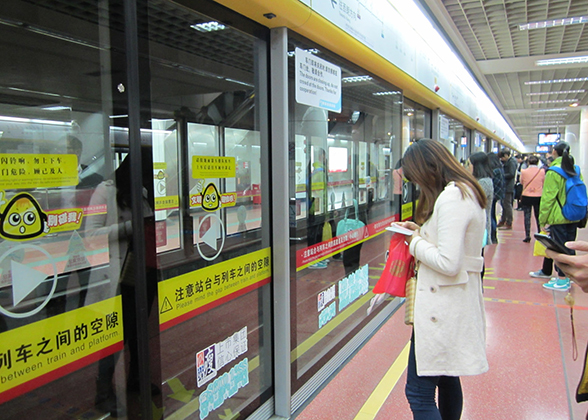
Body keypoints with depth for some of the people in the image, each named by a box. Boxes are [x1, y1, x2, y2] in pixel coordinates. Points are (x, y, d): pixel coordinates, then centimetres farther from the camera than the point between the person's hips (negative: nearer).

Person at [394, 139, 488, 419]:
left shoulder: (451, 198, -20)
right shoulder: (468, 191, 12)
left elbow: (448, 263, -25)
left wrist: (416, 243, -9)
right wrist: (422, 232, 9)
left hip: (442, 305, -11)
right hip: (457, 300, 11)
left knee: (419, 392, -4)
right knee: (447, 379, 24)